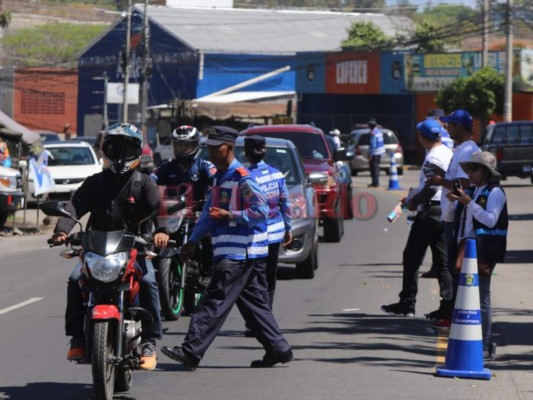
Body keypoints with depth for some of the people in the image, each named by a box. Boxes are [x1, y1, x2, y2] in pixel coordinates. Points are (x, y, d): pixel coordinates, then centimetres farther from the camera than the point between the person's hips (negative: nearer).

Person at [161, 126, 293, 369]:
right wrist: (192, 242, 26)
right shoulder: (220, 177, 18)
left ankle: (191, 352, -14)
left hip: (240, 255, -10)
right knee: (252, 303, 11)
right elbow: (209, 212, 26)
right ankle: (278, 349, 15)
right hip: (232, 253, 10)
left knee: (215, 302, -11)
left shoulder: (242, 178, -12)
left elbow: (261, 211, -19)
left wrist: (229, 215, -20)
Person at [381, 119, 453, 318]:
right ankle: (448, 305, 2)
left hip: (431, 210, -9)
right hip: (445, 211, 9)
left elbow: (430, 187, -21)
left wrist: (413, 201, -7)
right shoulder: (448, 153, 13)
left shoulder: (433, 158, -15)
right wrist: (413, 196, 19)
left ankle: (407, 303, 2)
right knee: (442, 260, 8)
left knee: (412, 257, 0)